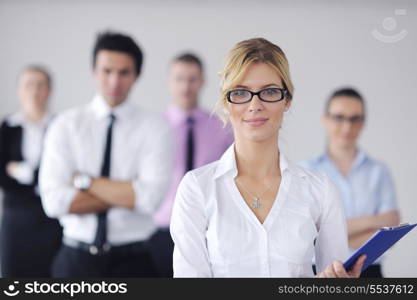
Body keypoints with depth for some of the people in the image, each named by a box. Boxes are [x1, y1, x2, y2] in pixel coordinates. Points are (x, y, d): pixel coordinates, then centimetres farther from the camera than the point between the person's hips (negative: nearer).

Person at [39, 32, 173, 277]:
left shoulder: (155, 127, -5)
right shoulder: (66, 125, -2)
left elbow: (150, 198, -18)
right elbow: (55, 201, -13)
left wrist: (85, 181, -13)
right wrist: (126, 195, -15)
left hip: (133, 260, -1)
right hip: (76, 257, 1)